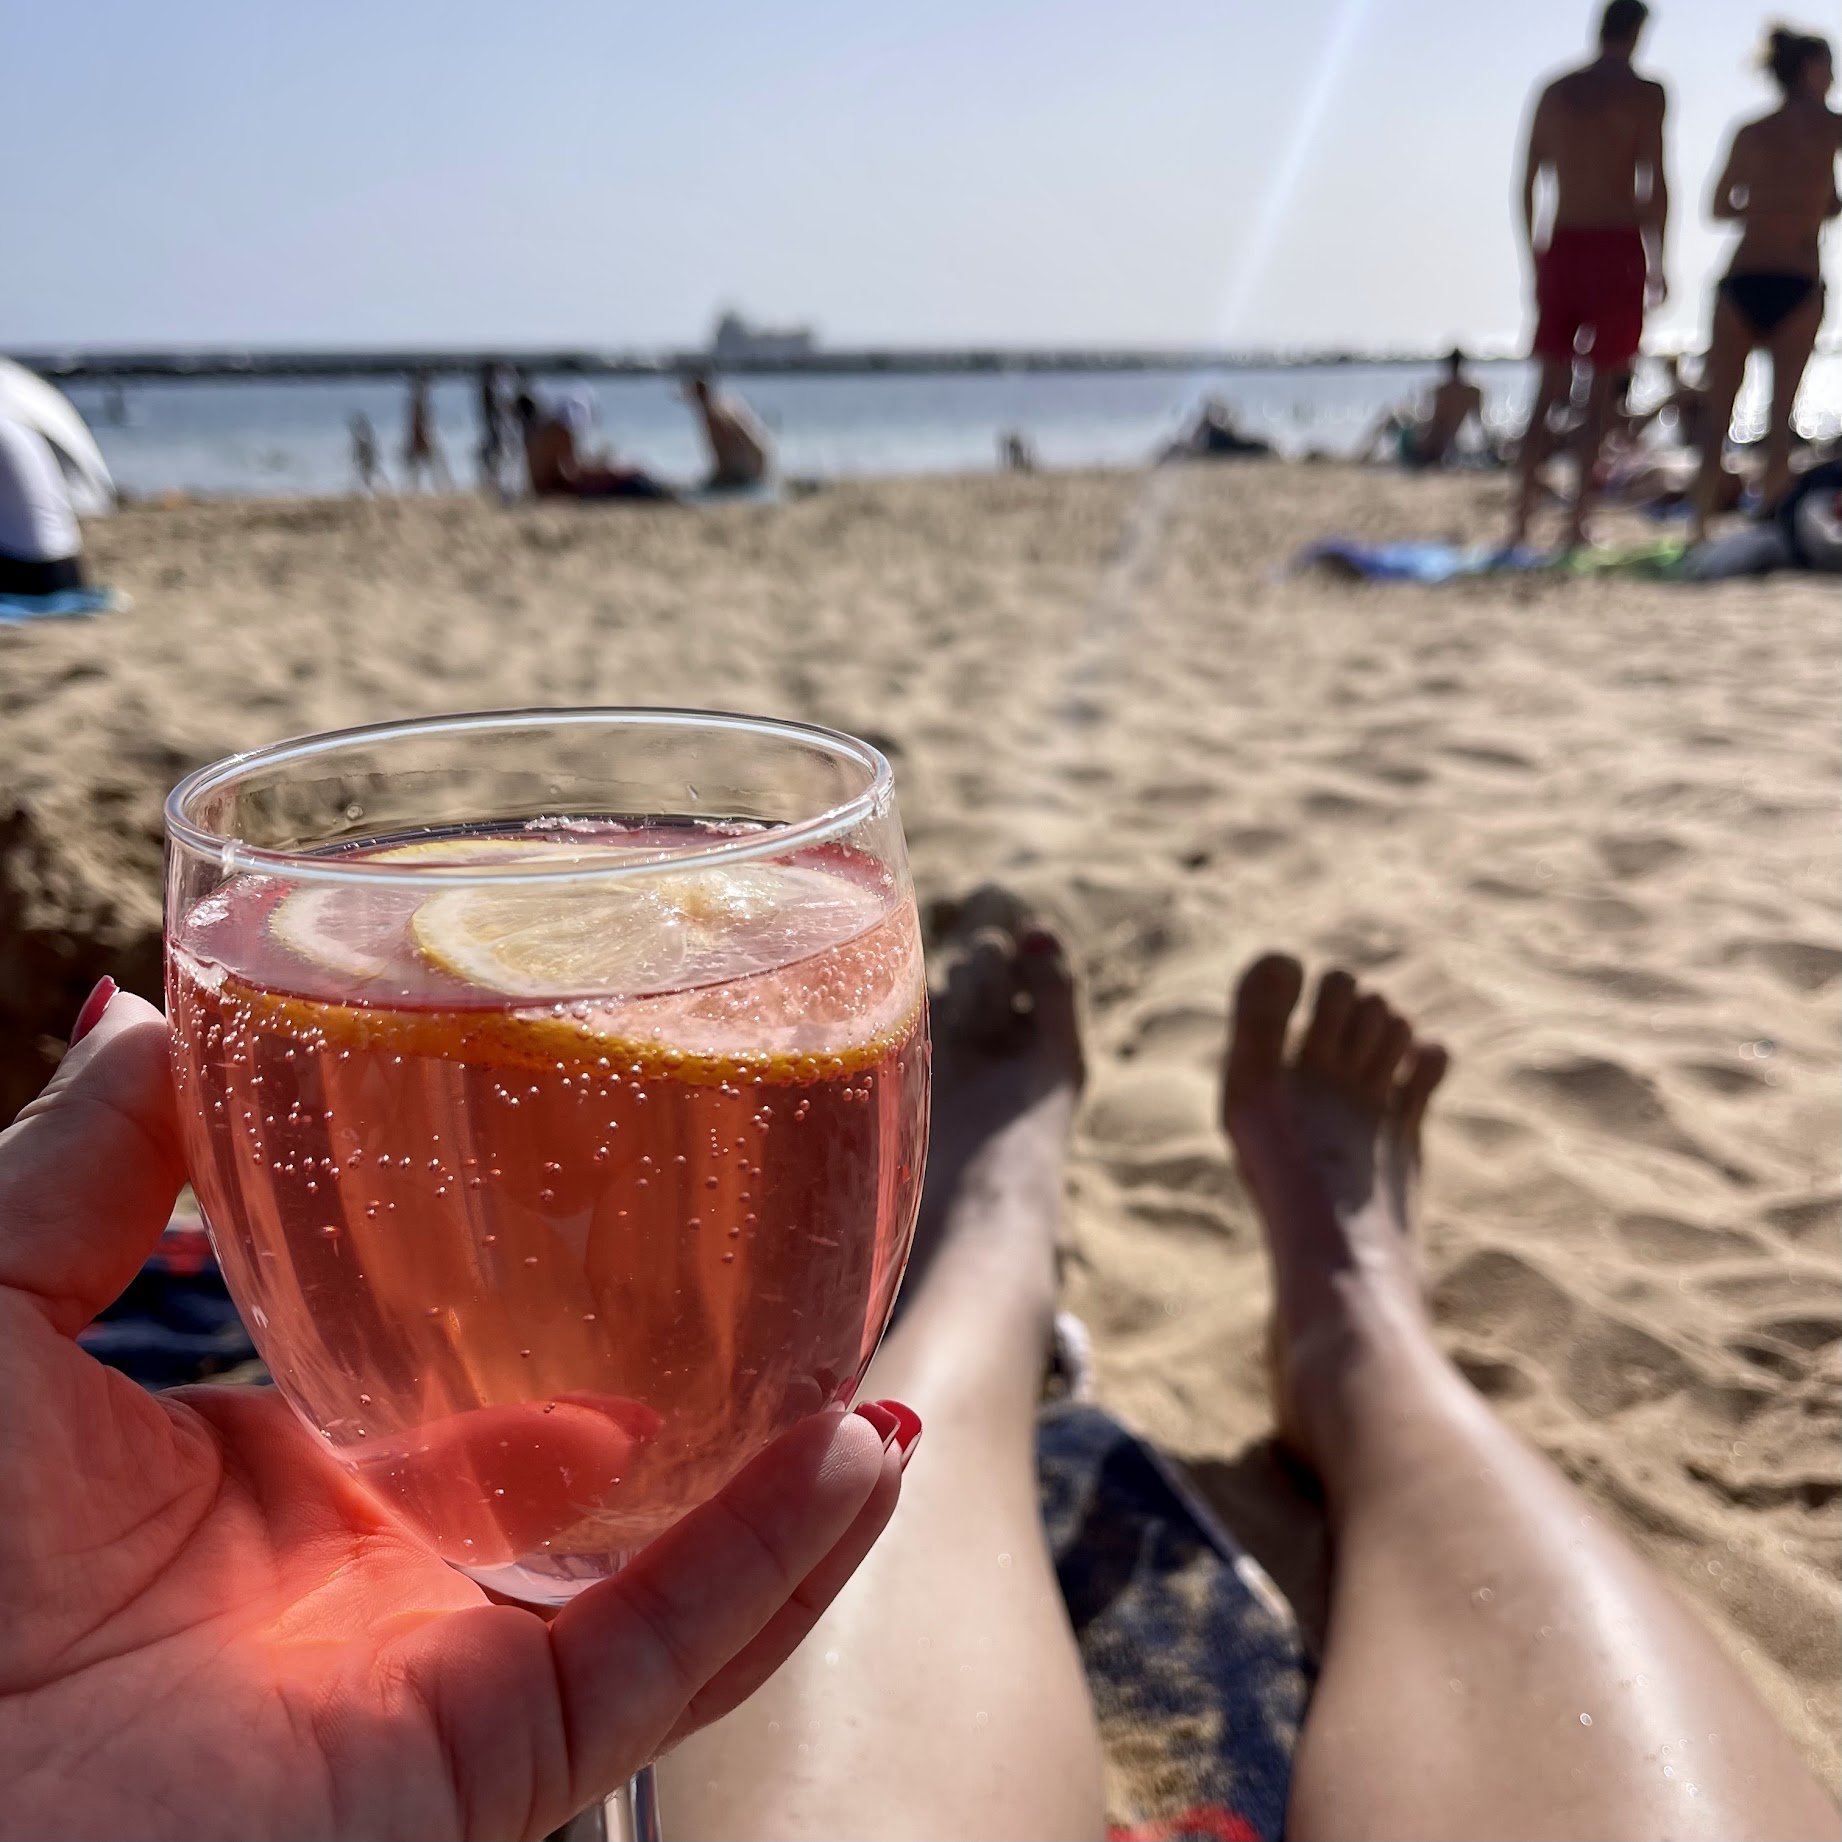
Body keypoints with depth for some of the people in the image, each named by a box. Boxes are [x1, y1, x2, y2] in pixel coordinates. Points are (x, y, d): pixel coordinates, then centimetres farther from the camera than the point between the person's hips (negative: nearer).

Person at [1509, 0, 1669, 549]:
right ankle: (1578, 520, -3)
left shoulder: (1553, 92, 11)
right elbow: (1654, 183, -8)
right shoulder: (1644, 93, -2)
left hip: (1561, 247, 4)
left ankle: (1522, 519, 4)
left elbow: (1528, 181, 11)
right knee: (1601, 390, 1)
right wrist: (1657, 263, -3)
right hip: (1617, 246, -4)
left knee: (1549, 391, 8)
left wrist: (1534, 256, 17)